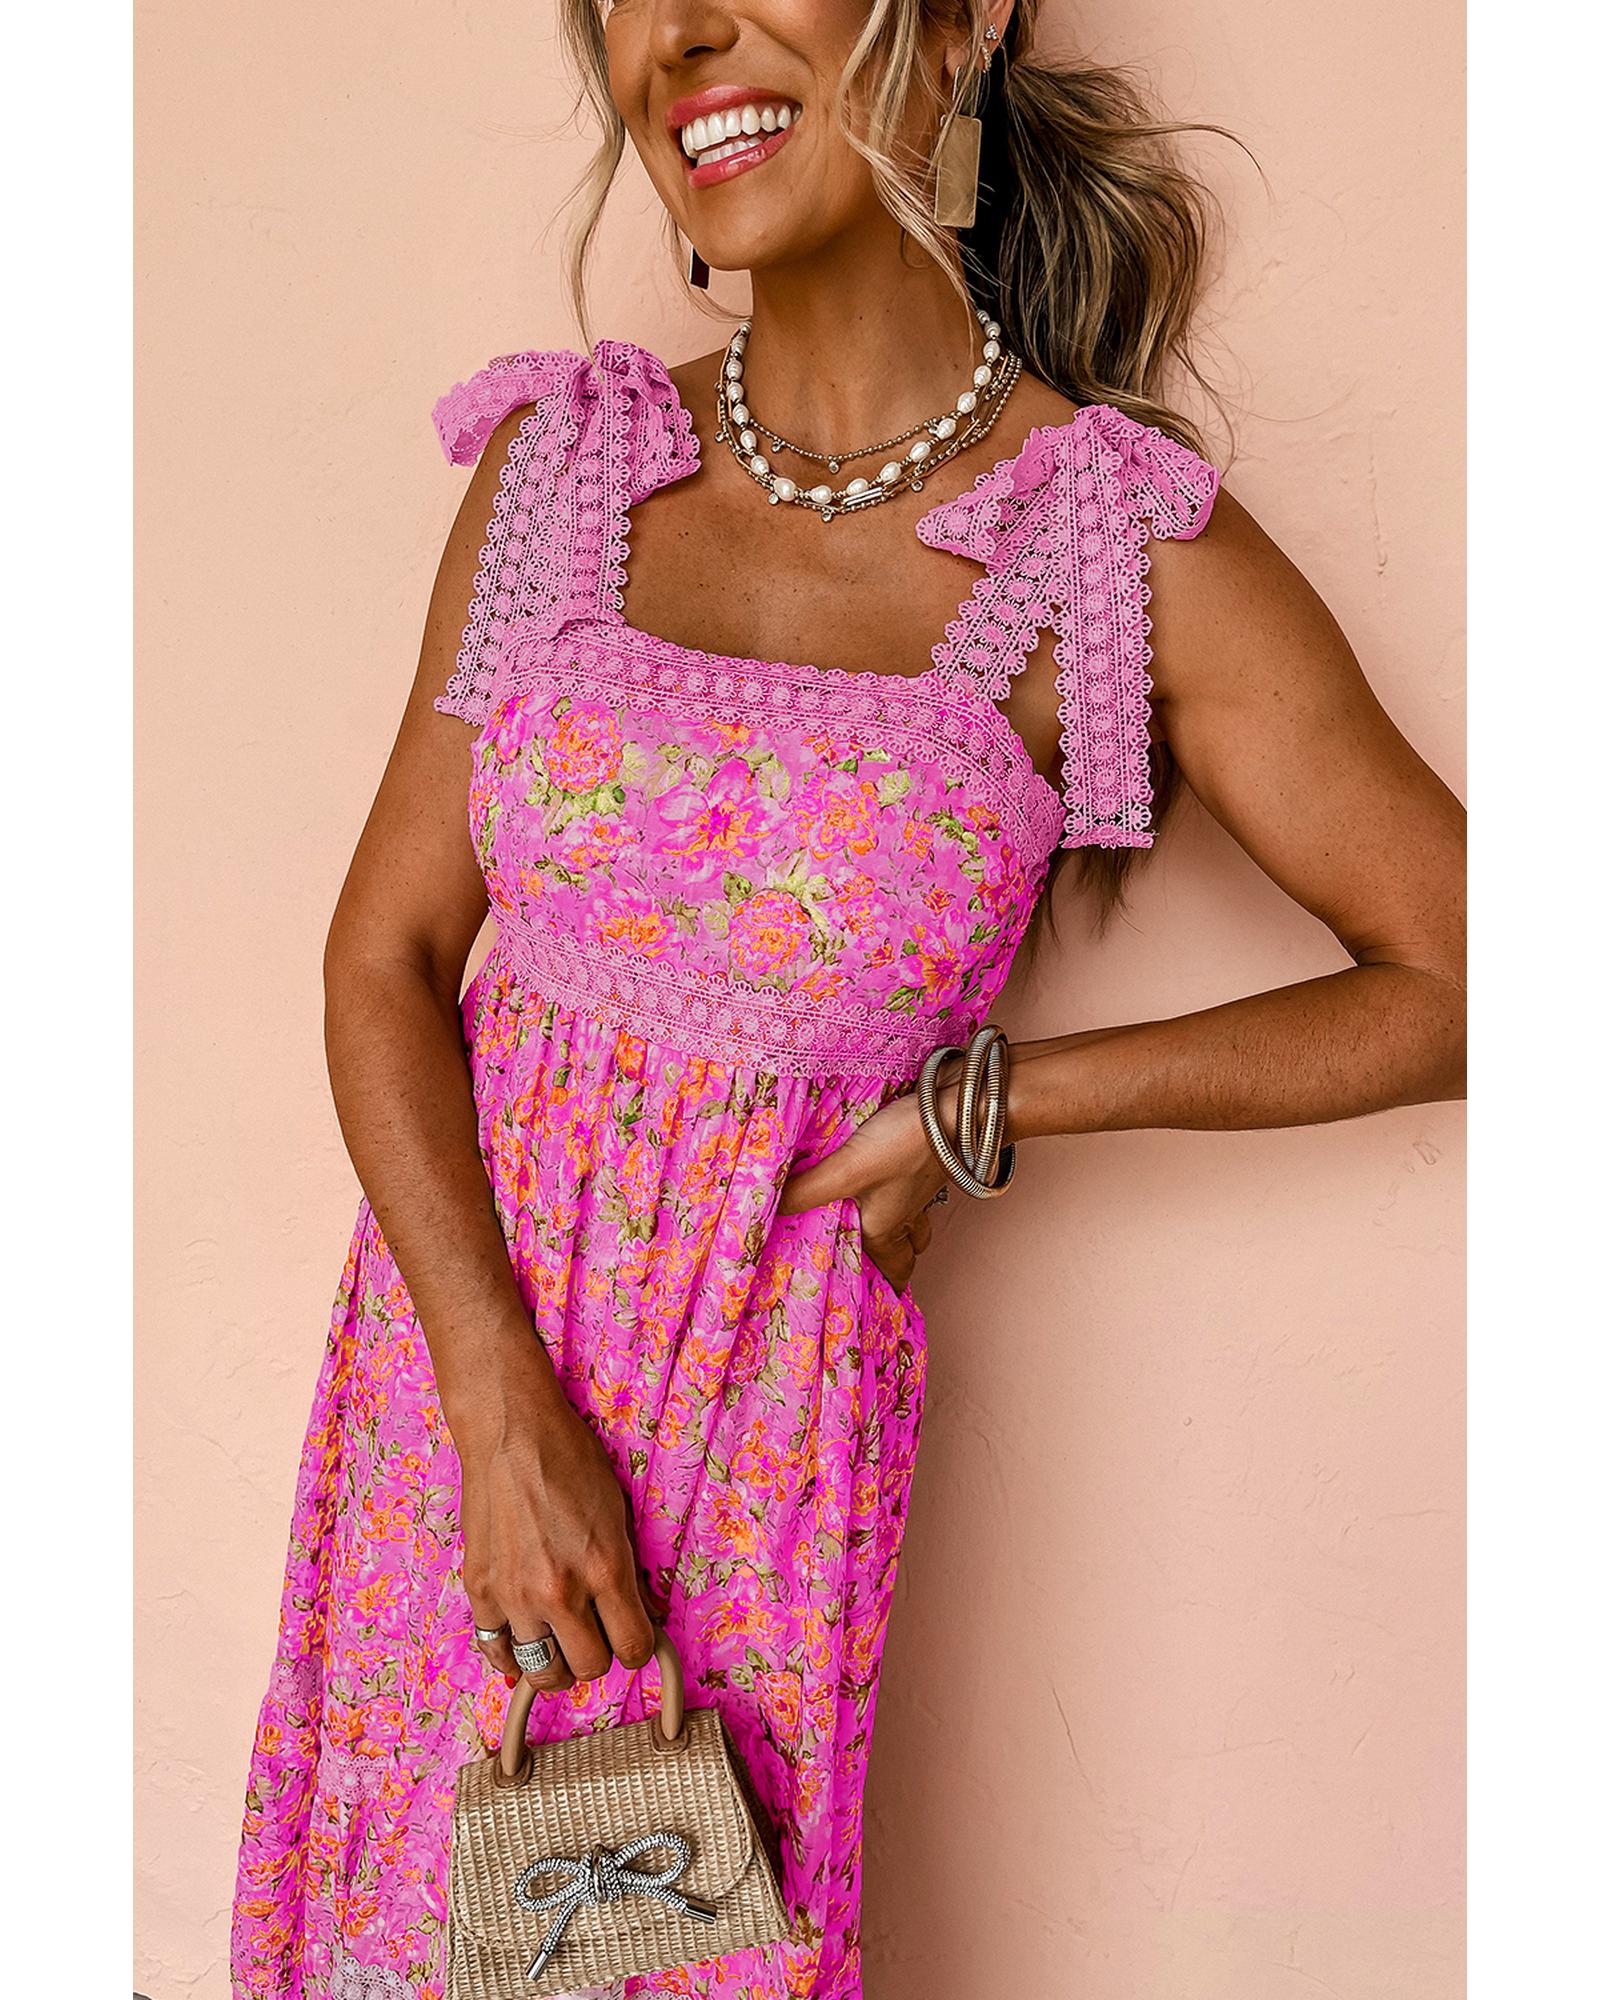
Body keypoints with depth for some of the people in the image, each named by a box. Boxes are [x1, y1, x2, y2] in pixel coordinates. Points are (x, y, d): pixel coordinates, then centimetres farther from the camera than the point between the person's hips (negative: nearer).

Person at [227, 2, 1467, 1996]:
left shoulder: (1135, 550, -12)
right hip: (450, 1336, 3)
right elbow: (387, 954, -2)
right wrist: (501, 1401, -14)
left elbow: (1463, 975, -6)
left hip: (756, 1408, -3)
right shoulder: (562, 457, -3)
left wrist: (991, 1101, -10)